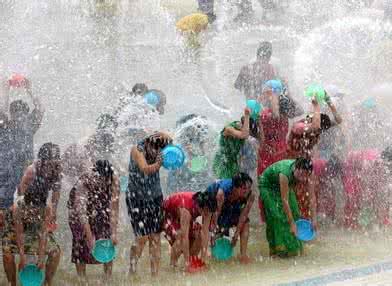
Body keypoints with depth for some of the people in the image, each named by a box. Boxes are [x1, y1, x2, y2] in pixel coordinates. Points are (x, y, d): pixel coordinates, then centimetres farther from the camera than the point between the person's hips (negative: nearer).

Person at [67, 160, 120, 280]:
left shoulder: (113, 180, -29)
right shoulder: (84, 181, -37)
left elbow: (114, 208, -25)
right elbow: (81, 212, -38)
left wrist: (114, 233, -28)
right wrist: (90, 237, -41)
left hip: (101, 210, 3)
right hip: (79, 206, -2)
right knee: (81, 243, -7)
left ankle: (108, 278, 5)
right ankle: (81, 279, 3)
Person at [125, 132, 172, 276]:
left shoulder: (159, 150, -4)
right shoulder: (137, 150, -17)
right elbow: (145, 169, -31)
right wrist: (158, 164, -50)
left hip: (155, 197, 4)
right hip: (137, 198, -4)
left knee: (155, 238, 1)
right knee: (142, 237, -9)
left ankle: (155, 273, 9)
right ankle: (132, 270, 10)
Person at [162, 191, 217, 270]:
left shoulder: (206, 209, -25)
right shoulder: (185, 208, -43)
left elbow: (205, 232, -23)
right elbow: (185, 236, -43)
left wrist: (203, 257, -26)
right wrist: (187, 262, -42)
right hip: (167, 214, -6)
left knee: (199, 233, -13)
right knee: (180, 236, -29)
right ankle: (173, 264, -11)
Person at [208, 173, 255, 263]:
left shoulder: (250, 195, -31)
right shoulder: (222, 193, -43)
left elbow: (243, 215, -23)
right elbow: (216, 213, -37)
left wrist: (236, 236, -19)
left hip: (232, 207, 4)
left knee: (245, 223, -10)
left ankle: (243, 254, -7)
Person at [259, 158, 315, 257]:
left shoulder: (304, 173, -26)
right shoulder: (285, 173, -42)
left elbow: (312, 196, -18)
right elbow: (285, 200, -38)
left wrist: (314, 218, -20)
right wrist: (292, 224, -36)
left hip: (284, 185, 6)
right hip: (268, 185, -6)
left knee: (293, 212, -2)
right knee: (276, 215, -16)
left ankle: (294, 247, 6)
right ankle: (278, 249, -10)